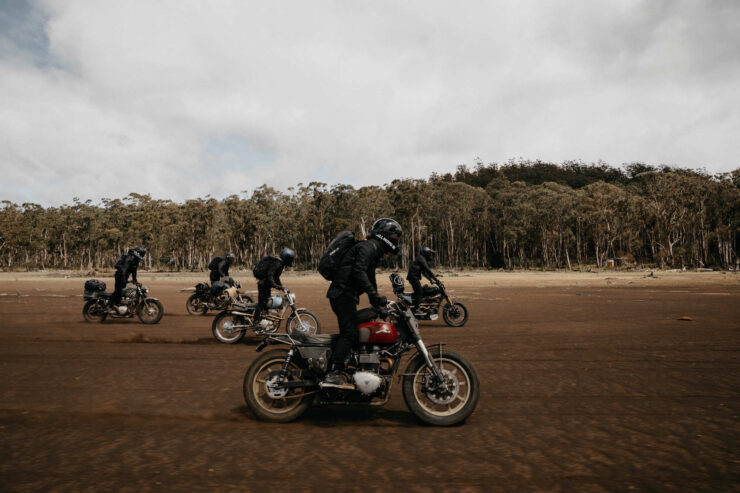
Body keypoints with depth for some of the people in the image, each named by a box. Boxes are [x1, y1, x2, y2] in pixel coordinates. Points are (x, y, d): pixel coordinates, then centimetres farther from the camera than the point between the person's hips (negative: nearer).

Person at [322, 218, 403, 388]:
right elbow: (359, 271, -24)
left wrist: (378, 302, 29)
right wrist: (374, 295, -29)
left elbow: (370, 277, 31)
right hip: (343, 293, -11)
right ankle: (332, 375, -22)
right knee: (350, 334, -17)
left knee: (349, 332, 12)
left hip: (346, 295, 11)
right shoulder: (369, 246, -9)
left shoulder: (376, 250, 24)